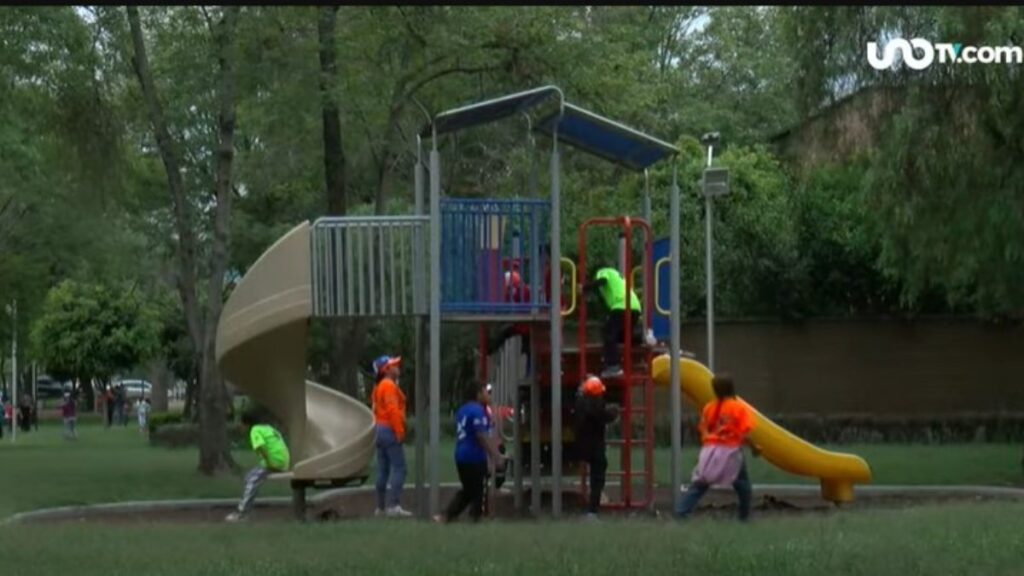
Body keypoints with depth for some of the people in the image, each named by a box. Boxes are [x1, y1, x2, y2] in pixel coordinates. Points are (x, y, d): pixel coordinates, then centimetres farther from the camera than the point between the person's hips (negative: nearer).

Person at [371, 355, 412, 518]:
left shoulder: (379, 387, 18)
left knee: (383, 470, 11)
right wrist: (399, 431, -20)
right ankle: (394, 505, -20)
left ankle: (381, 507, 13)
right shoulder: (389, 385, -12)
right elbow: (392, 409, -20)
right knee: (399, 468, -12)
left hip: (380, 430, 10)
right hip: (390, 431, -10)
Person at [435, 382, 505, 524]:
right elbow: (483, 437, -21)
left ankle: (446, 516, 12)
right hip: (475, 457, -9)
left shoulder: (463, 410, 16)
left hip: (461, 456, 9)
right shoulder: (477, 411, -14)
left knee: (467, 490, 18)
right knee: (477, 491, 0)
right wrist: (495, 456, -20)